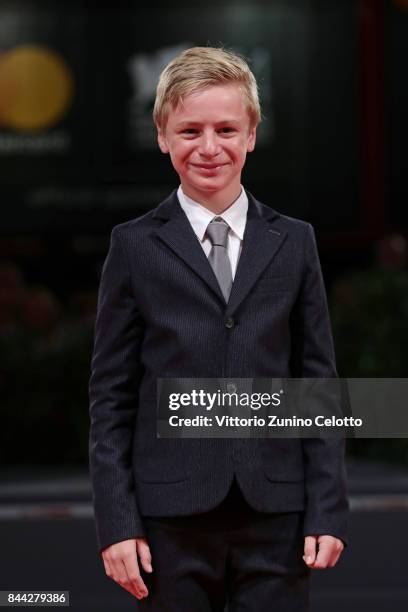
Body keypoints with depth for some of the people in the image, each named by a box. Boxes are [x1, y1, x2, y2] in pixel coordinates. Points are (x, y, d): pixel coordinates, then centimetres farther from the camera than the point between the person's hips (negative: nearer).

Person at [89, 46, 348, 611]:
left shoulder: (294, 242, 9)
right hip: (171, 517, -1)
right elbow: (111, 395, 3)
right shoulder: (135, 246, 4)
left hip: (276, 516, 1)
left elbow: (319, 383, 8)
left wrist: (329, 511, 1)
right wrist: (116, 522, -4)